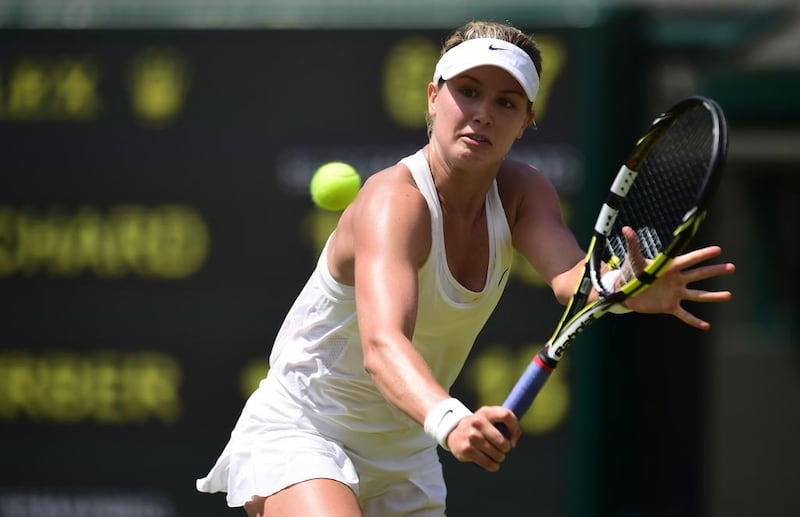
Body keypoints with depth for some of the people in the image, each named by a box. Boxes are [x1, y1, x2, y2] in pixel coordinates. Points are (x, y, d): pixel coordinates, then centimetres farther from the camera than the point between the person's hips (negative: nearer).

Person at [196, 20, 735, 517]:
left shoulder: (521, 192, -5)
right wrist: (449, 421, -62)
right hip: (297, 434, -7)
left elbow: (572, 276, -26)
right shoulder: (394, 202, -26)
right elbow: (382, 345, -42)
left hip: (403, 460, 7)